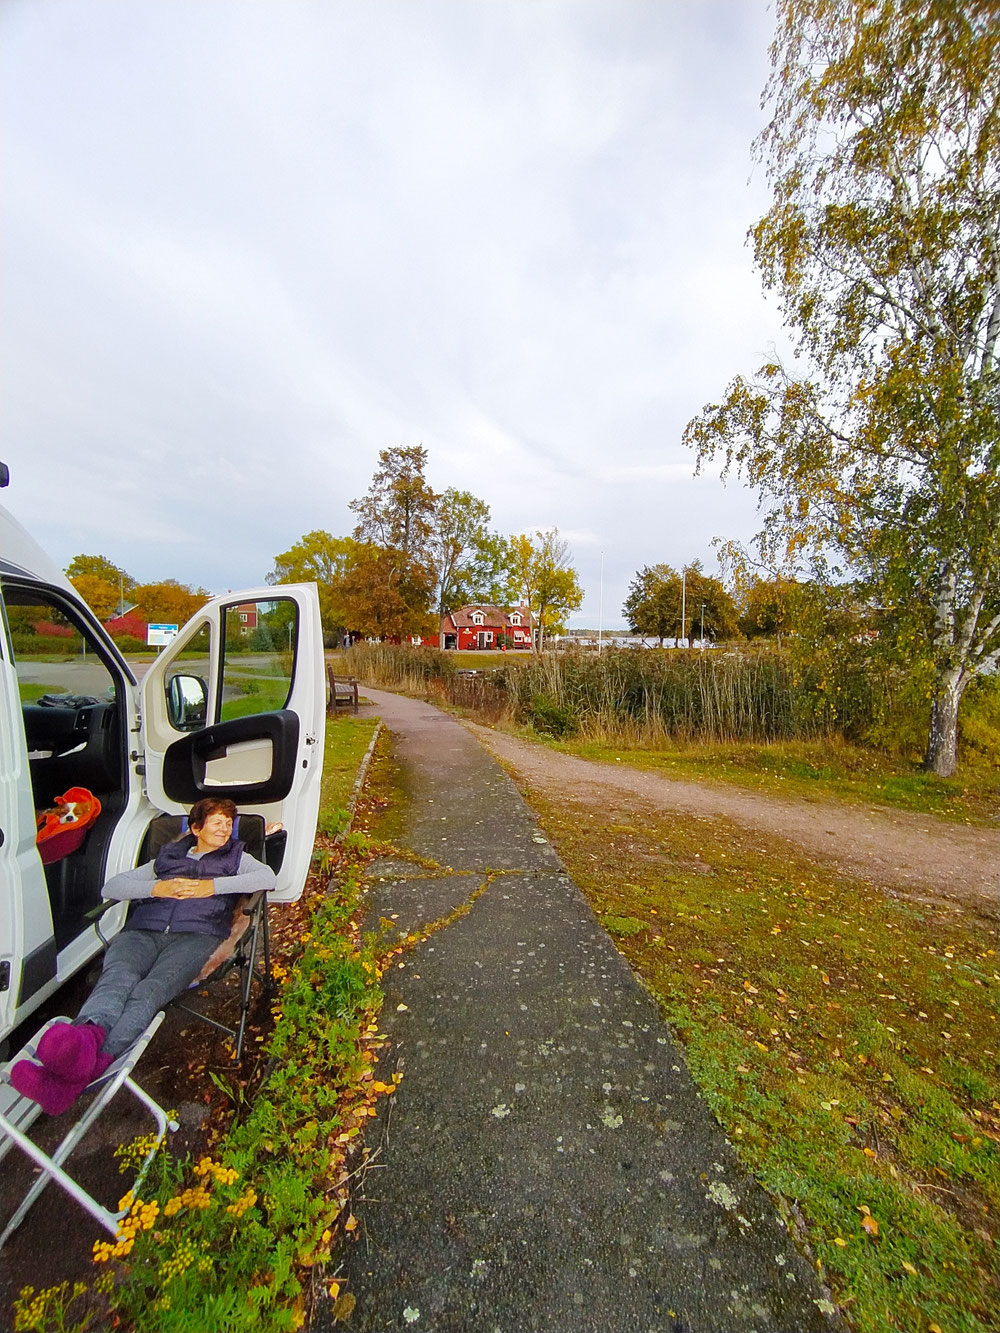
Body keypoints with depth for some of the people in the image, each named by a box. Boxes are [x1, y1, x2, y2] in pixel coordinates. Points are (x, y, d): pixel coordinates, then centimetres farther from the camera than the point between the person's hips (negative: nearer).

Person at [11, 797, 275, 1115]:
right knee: (117, 978, -33)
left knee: (149, 991, -32)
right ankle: (87, 1036, -60)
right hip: (143, 931, 2)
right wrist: (156, 888, 5)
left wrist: (214, 886, -2)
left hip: (195, 935, -2)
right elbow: (110, 887, 24)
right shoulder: (166, 858, 33)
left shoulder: (235, 858, 26)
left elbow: (268, 877, 6)